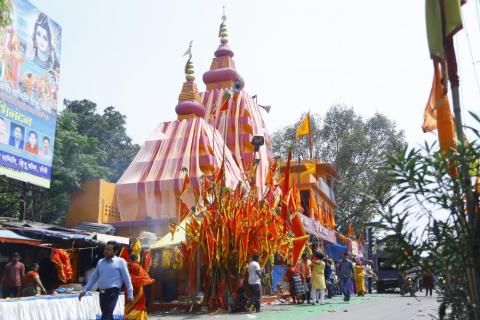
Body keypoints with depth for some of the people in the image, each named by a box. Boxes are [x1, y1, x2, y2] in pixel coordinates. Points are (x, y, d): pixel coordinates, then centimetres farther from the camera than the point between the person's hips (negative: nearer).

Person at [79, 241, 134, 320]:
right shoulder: (100, 262, 11)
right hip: (102, 293, 6)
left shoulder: (120, 262, -4)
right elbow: (94, 277, 17)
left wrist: (130, 294, -6)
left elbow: (127, 278, -4)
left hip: (112, 292, -6)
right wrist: (85, 290, 13)